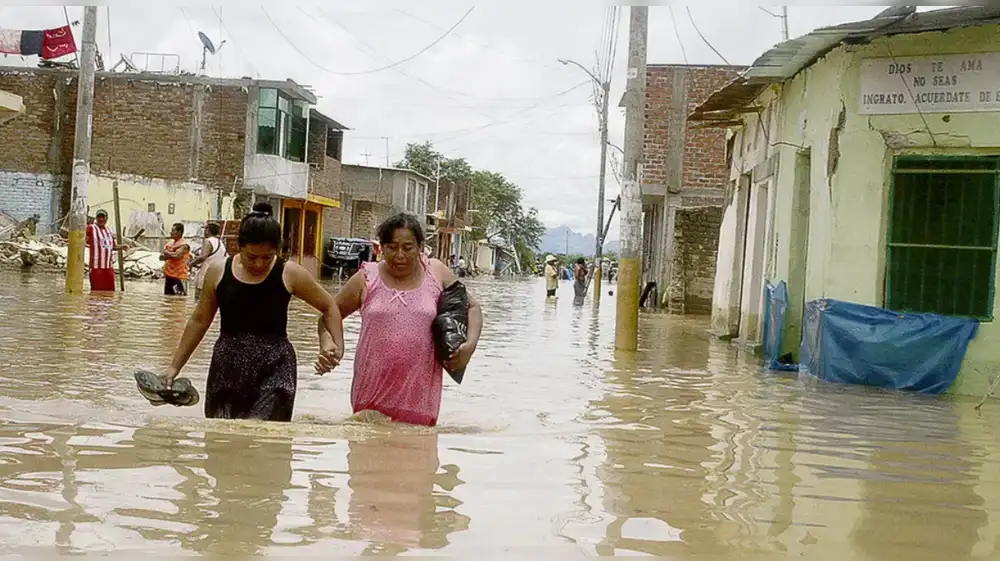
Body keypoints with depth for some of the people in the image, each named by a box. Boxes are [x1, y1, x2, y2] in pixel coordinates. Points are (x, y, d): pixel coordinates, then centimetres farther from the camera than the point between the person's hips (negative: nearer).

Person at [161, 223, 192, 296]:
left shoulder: (184, 245, -10)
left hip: (178, 276, -9)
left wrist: (167, 252, -5)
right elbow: (161, 257, 13)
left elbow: (176, 255, -24)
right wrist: (170, 255, -7)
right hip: (168, 275, 9)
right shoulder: (169, 243, 16)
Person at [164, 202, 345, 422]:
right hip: (227, 367, 3)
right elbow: (199, 321, 12)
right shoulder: (219, 271, 1)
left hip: (274, 370, -3)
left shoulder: (289, 274, -5)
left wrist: (337, 343, -9)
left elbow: (329, 306, 8)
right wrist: (175, 365, 15)